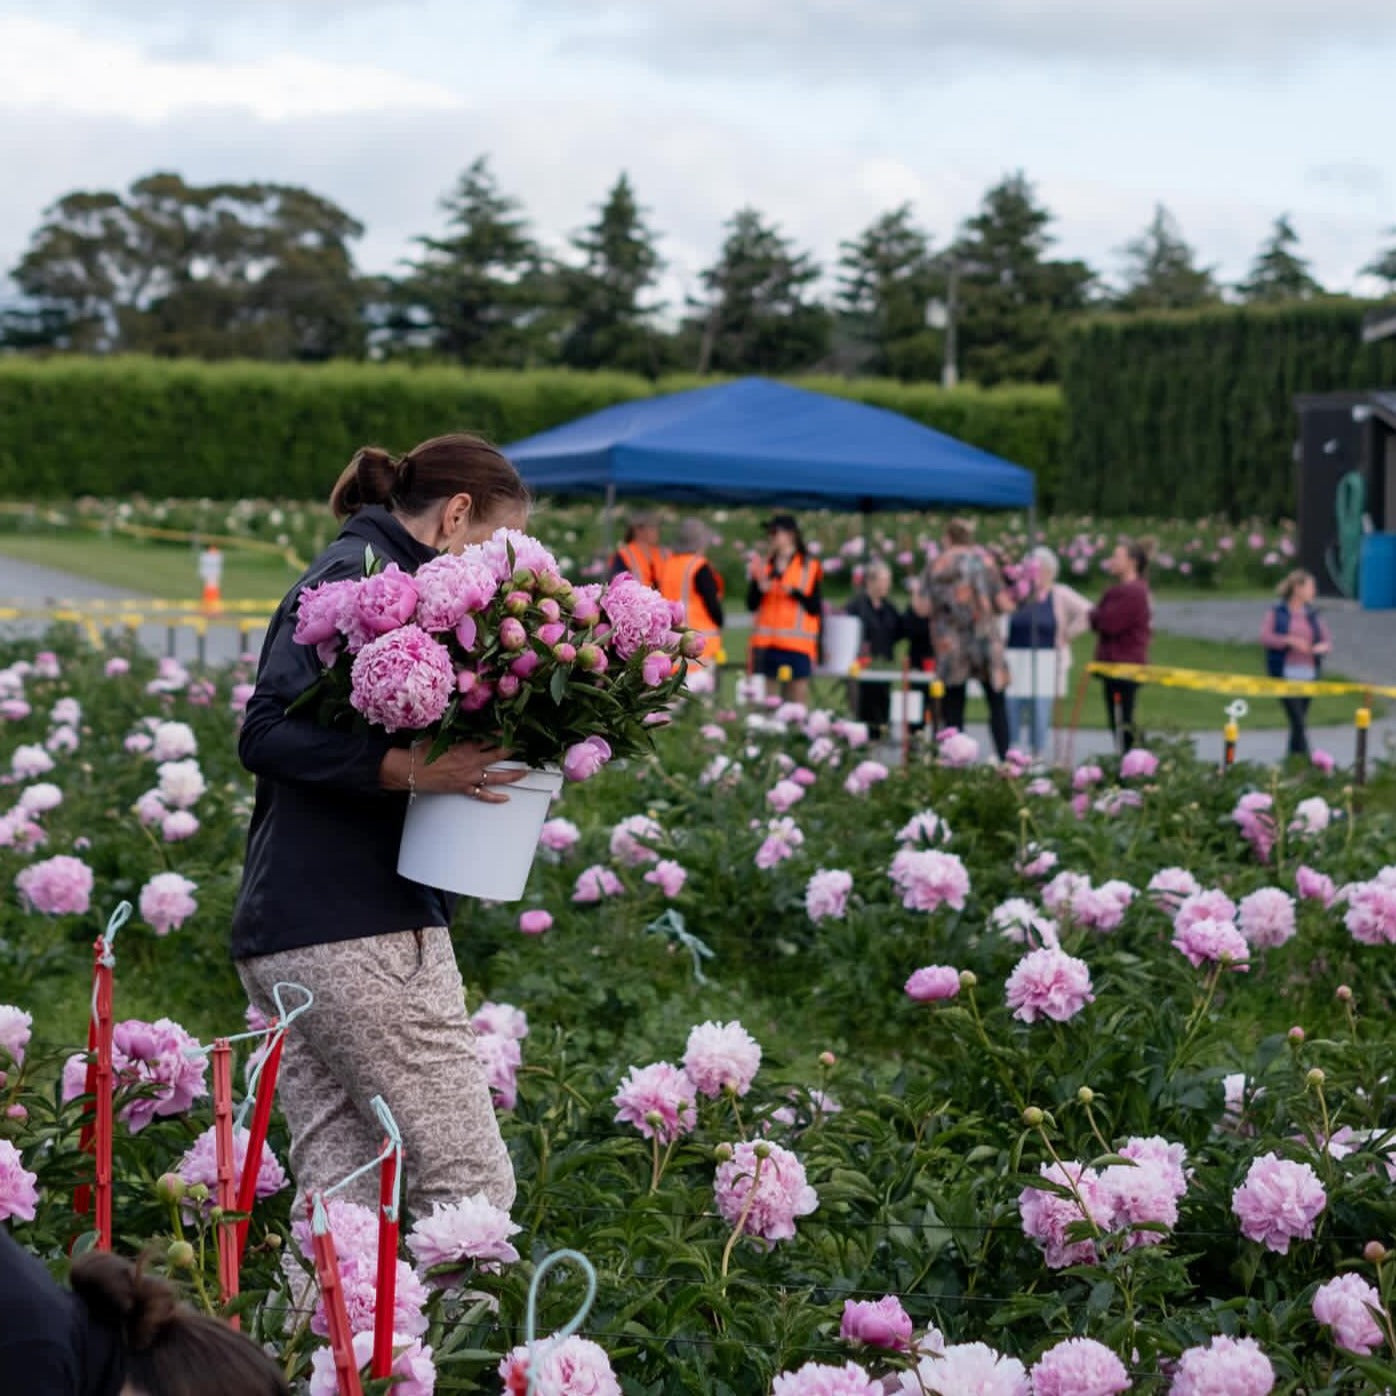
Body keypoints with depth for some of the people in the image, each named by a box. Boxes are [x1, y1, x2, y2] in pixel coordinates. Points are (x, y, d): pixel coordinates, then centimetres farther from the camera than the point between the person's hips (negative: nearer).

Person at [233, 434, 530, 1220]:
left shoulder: (354, 572, 20)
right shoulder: (359, 577, -9)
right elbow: (268, 734, -19)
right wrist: (409, 769, -27)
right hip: (359, 929, -10)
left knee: (340, 1192, 8)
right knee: (468, 1184, -6)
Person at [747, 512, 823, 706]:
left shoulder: (809, 567, 3)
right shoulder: (763, 565, 12)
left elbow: (816, 608, 0)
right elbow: (751, 605, 8)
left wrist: (795, 593, -16)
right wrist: (760, 587, -12)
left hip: (796, 647, -3)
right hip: (765, 645, 3)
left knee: (796, 703, -5)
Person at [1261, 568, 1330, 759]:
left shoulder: (1311, 615, 12)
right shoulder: (1277, 612, 1)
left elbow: (1327, 641, 12)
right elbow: (1265, 637, -9)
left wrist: (1322, 647, -12)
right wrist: (1289, 640, -21)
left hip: (1308, 674, 4)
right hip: (1285, 674, -4)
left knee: (1299, 720, 8)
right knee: (1298, 721, -13)